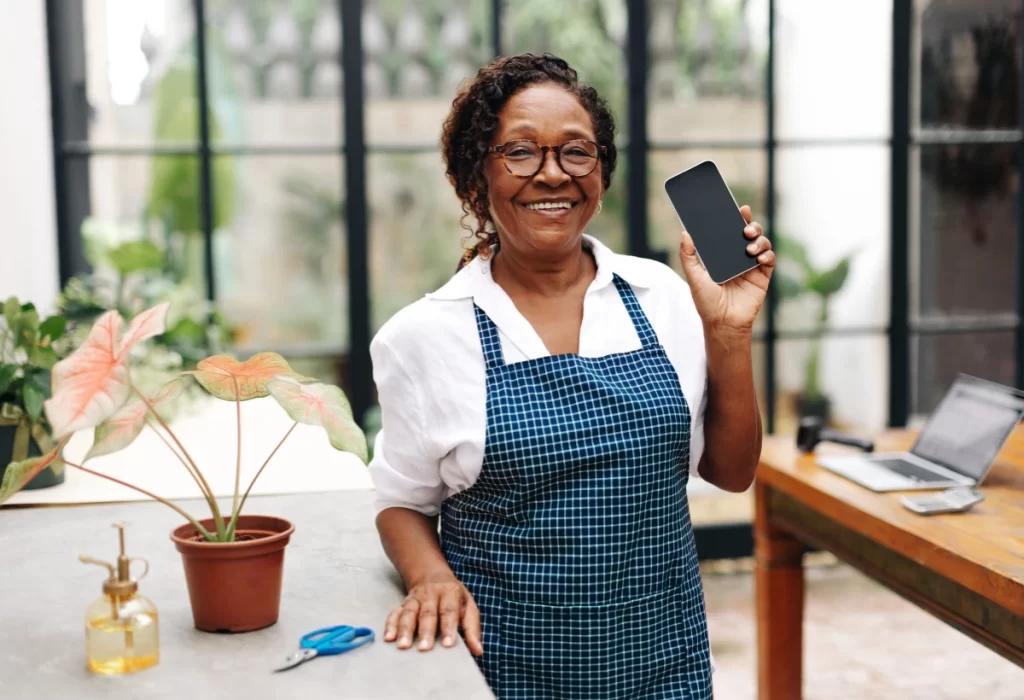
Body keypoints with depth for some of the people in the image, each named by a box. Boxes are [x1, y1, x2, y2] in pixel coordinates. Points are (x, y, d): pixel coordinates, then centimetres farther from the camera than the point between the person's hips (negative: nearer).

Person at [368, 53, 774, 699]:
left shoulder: (662, 297, -2)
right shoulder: (426, 334, -8)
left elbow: (731, 472, 3)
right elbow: (405, 502, 3)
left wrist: (728, 334, -9)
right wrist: (432, 579, -16)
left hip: (662, 646, 2)